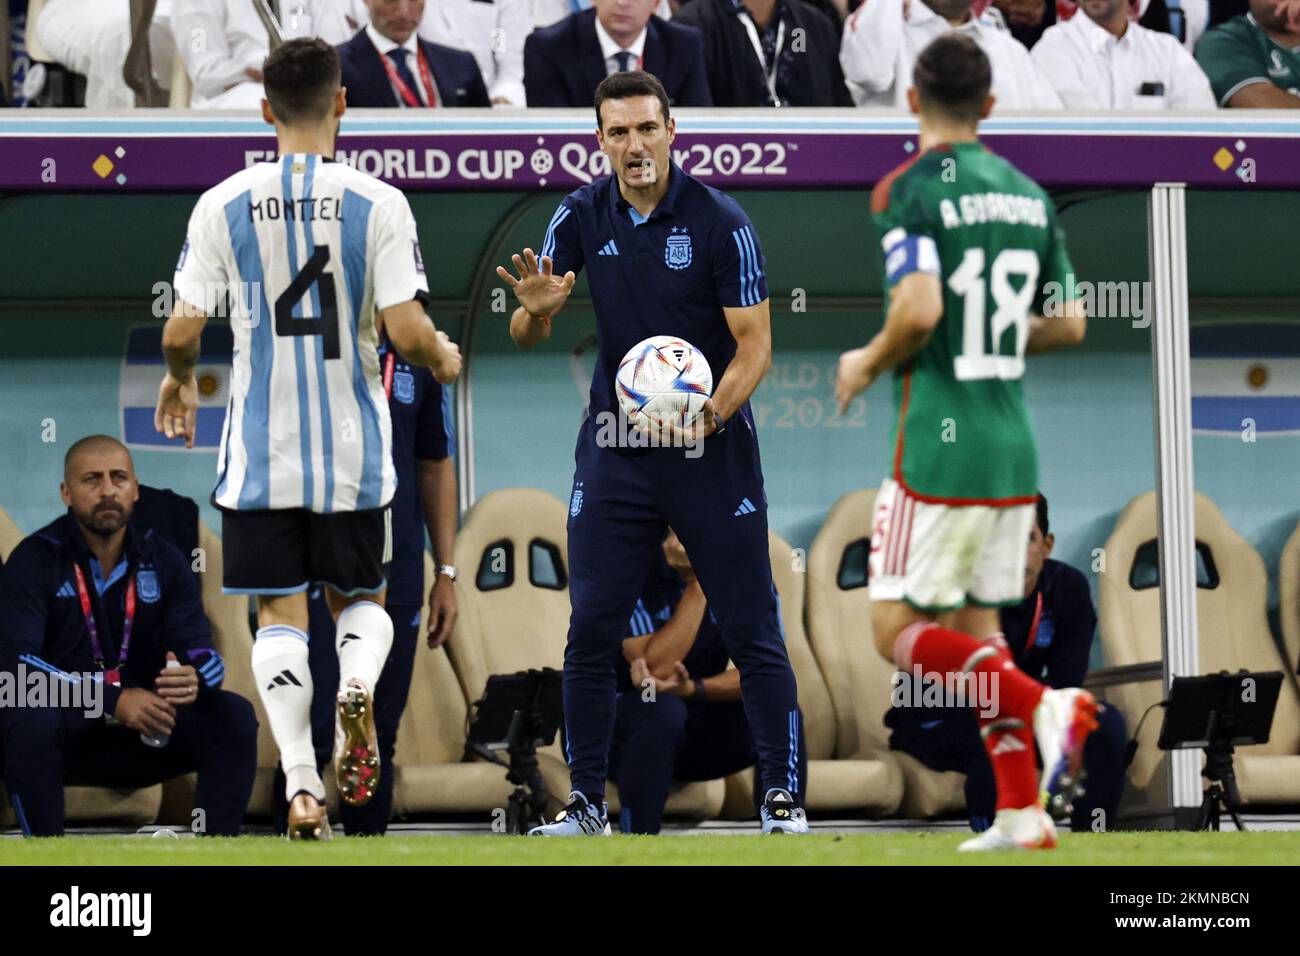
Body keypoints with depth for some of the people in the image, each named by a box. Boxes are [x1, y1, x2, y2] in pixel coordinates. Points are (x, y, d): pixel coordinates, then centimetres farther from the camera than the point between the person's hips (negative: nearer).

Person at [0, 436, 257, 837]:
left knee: (235, 716, -18)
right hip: (64, 737, -4)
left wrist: (193, 680, -31)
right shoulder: (35, 559, -8)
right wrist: (113, 701, -33)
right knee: (33, 718, -37)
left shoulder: (164, 561, 5)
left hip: (142, 736, 4)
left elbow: (204, 655, -3)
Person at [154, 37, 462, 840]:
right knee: (360, 596, 18)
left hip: (260, 450, 0)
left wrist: (179, 381, 18)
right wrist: (444, 359, 10)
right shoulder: (378, 204, -8)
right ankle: (358, 687, -15)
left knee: (281, 613, 6)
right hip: (354, 447, 0)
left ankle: (302, 786, -6)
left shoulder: (222, 206, -4)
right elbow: (407, 329, -13)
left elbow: (182, 330, -4)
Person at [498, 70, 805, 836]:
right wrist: (536, 309, -24)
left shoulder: (721, 221, -13)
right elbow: (528, 337, 1)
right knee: (591, 631, 0)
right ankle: (587, 801, 8)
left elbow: (755, 343, -12)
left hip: (712, 449, -3)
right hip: (615, 449, 3)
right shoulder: (582, 217, -2)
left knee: (753, 630, -2)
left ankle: (783, 798, 6)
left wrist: (712, 413, -29)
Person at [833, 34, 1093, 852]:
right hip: (1015, 452, 7)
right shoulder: (1029, 194, 9)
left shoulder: (909, 189, -11)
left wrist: (868, 364, -5)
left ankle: (1045, 705, -19)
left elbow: (919, 309, -23)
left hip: (940, 448, -7)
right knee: (974, 628, 15)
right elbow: (1068, 325, 12)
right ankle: (1021, 811, 6)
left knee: (899, 631, 1)